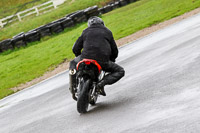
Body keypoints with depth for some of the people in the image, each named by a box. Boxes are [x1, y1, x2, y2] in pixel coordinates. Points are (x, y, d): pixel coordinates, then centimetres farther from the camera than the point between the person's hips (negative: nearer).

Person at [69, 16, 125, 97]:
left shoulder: (85, 32, 21)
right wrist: (111, 61, 39)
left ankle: (72, 86, 13)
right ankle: (102, 82, -10)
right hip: (102, 61, -2)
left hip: (86, 58, 2)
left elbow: (75, 49, 19)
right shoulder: (107, 32, 19)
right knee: (120, 71, 15)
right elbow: (114, 50, 21)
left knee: (73, 63, 34)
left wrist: (81, 58, 38)